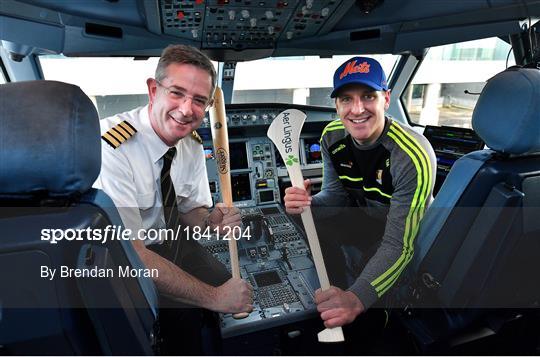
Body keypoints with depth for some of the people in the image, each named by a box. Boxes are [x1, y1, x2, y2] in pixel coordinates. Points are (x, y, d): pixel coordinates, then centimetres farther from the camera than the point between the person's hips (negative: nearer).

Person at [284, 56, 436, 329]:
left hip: (409, 234, -5)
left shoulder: (414, 157, -33)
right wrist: (308, 204, -31)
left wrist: (356, 299, -47)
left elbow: (398, 245, -34)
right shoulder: (332, 137, -15)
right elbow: (336, 195, -7)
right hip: (364, 218, 6)